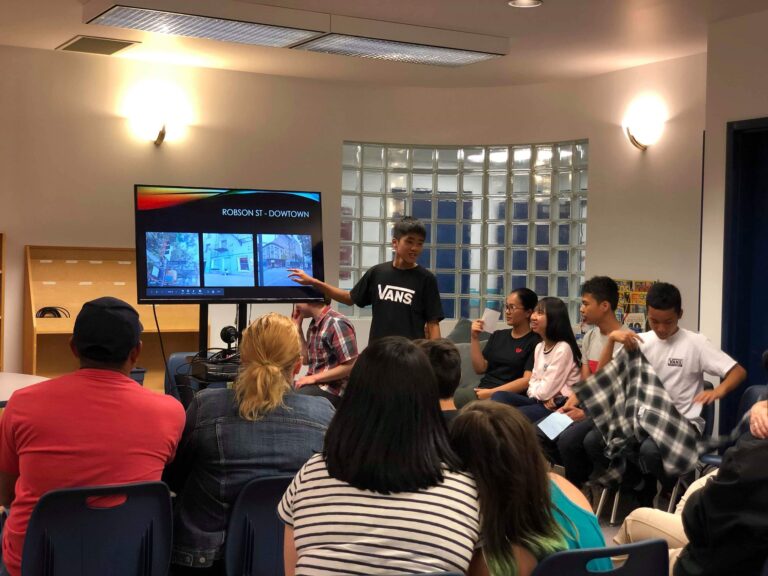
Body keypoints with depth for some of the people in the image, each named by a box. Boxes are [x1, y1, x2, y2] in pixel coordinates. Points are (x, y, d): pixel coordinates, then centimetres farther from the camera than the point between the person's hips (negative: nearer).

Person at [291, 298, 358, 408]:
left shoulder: (337, 323, -16)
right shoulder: (314, 324, 11)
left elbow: (351, 366, -20)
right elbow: (306, 359, 18)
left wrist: (314, 378, -18)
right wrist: (297, 328, 9)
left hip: (332, 390, -9)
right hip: (315, 384, 9)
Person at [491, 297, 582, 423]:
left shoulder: (563, 349, -14)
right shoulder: (539, 347, 15)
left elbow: (545, 391, -15)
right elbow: (533, 384, 12)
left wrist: (534, 390, 6)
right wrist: (536, 390, -10)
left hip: (558, 407, -8)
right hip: (540, 401, 8)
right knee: (499, 396, -12)